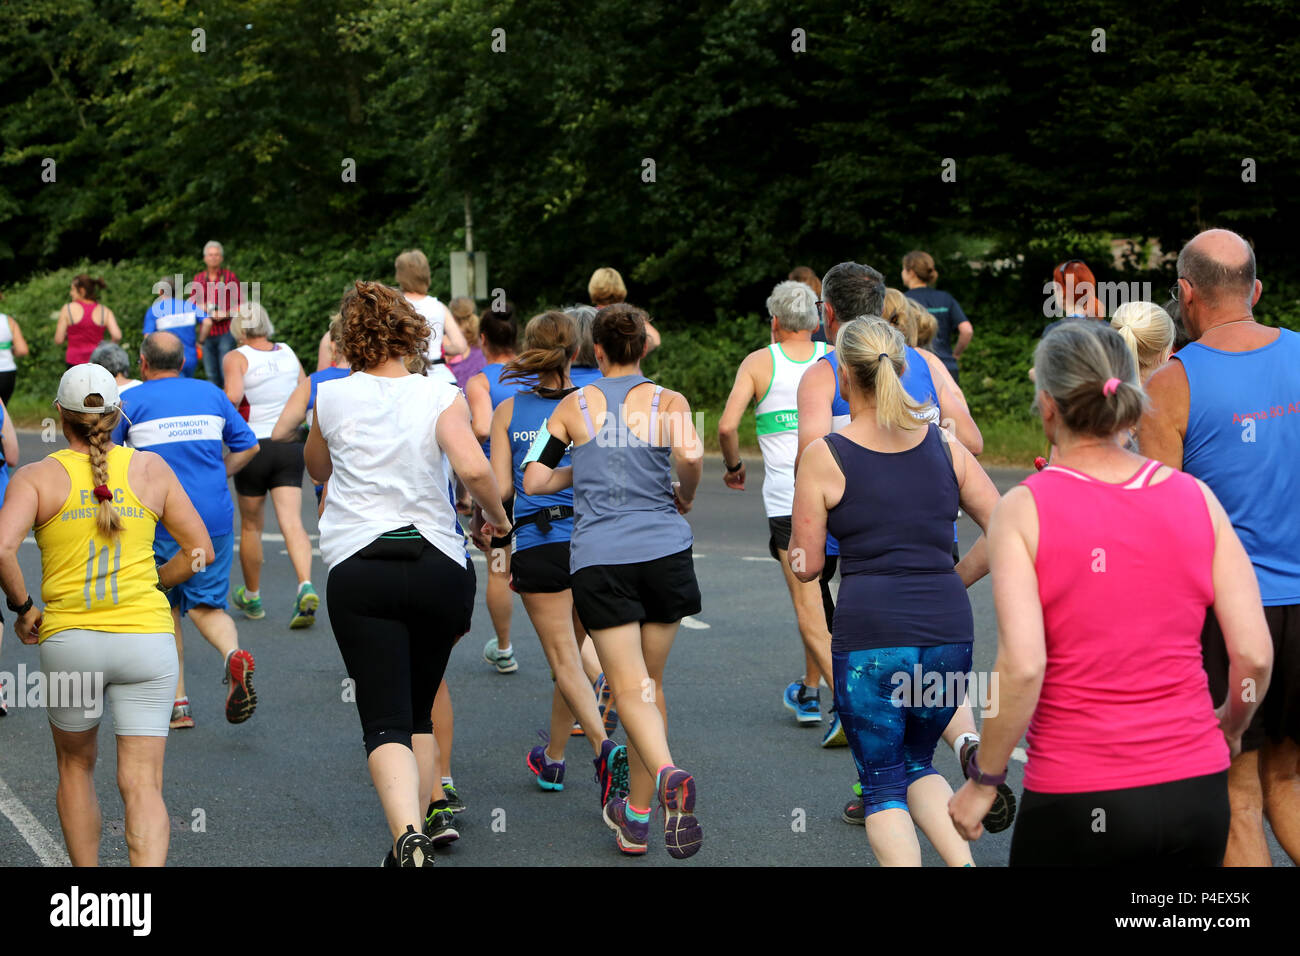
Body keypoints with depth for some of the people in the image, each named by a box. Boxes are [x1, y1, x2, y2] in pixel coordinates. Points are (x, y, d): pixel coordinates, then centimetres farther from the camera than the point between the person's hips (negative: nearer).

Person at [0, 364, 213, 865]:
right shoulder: (151, 468, 6)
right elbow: (200, 551, 7)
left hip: (68, 639, 0)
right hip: (146, 638, 0)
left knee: (75, 767, 23)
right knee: (142, 786, -2)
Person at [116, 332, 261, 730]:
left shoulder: (131, 401, 0)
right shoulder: (211, 393, 10)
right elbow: (248, 446, 14)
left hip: (159, 521, -2)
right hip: (215, 518, 3)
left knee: (165, 609, 12)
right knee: (206, 604, 10)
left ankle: (177, 703, 9)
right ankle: (234, 655, -22)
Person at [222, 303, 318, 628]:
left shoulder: (236, 358, -7)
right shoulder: (287, 352, 7)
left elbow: (233, 395, -24)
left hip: (252, 446, -3)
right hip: (289, 446, 3)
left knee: (250, 526, 13)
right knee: (292, 522, -5)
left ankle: (251, 597, 29)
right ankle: (305, 586, -27)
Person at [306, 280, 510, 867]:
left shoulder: (332, 398, 6)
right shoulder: (441, 396, 0)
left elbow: (317, 470, 24)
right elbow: (473, 469, -15)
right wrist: (497, 518, 2)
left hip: (358, 570, -1)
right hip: (439, 565, 1)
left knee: (385, 723, -6)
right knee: (420, 714, 20)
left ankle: (409, 836, -29)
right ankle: (416, 836, 21)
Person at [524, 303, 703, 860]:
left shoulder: (574, 406, 6)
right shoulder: (668, 401, 2)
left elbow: (533, 480, 2)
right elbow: (690, 455, -17)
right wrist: (685, 497, 3)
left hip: (598, 559, -1)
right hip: (664, 552, 1)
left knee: (630, 688, -4)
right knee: (651, 681, 15)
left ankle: (668, 774, -33)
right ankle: (636, 815, 22)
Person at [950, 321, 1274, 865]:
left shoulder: (1025, 509, -8)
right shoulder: (1196, 498, 1)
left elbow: (1022, 667, -18)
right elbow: (1254, 655, -1)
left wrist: (982, 780, -5)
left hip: (1078, 801, -3)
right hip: (1197, 793, 4)